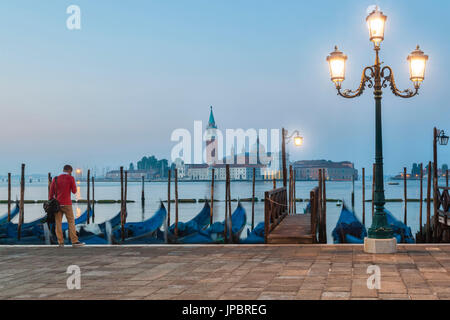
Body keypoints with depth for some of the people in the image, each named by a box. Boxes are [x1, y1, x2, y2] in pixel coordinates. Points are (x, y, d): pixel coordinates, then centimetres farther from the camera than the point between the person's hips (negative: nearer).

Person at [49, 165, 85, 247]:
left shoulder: (55, 179, 7)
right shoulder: (70, 178, -2)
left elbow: (51, 193, 5)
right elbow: (74, 191, -1)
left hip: (57, 204, 3)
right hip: (67, 204, -3)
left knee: (58, 223, 2)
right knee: (71, 222, 1)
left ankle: (60, 242, -1)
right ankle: (74, 241, -3)